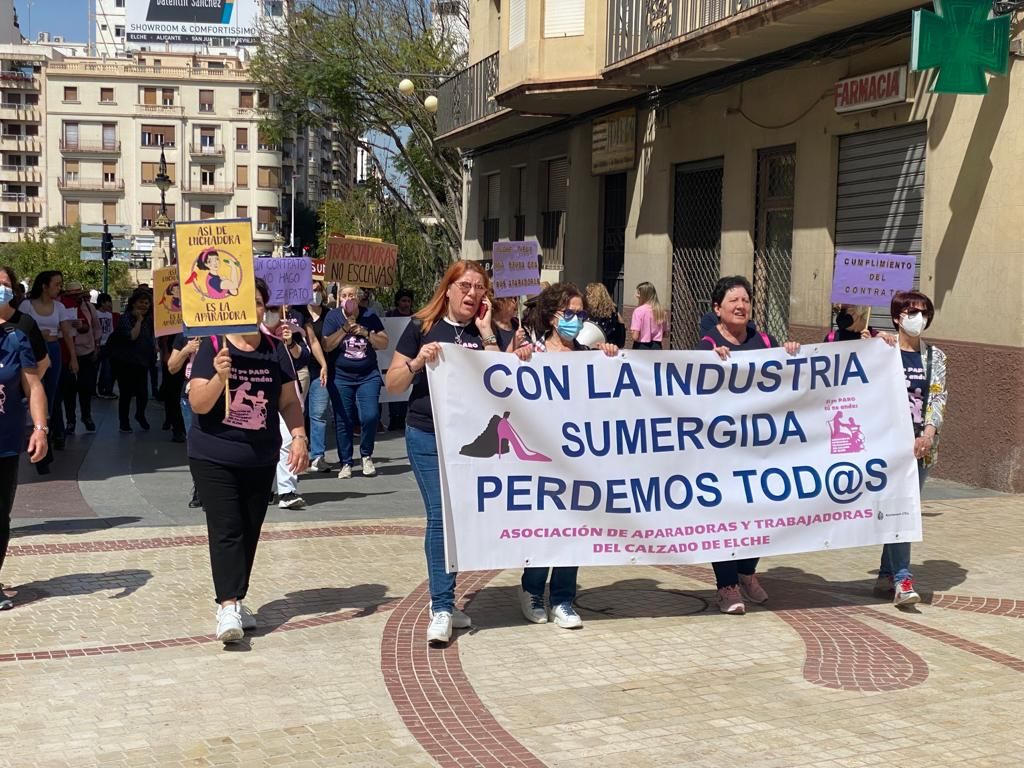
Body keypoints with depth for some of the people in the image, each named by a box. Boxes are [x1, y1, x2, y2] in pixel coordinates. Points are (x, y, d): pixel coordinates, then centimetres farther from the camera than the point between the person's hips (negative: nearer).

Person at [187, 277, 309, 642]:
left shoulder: (275, 350, 4)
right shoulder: (212, 347, -8)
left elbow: (289, 401, 8)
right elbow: (198, 404, -13)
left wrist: (299, 437, -6)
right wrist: (219, 377, -29)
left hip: (261, 459, 4)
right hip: (214, 457, -4)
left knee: (250, 531, 11)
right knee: (226, 530, -11)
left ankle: (236, 601, 24)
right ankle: (228, 607, -15)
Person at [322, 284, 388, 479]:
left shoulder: (369, 317, 2)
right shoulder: (333, 316, -2)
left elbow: (384, 343, 1)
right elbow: (326, 346, -9)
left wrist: (366, 333, -13)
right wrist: (345, 329, -18)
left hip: (368, 376, 1)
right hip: (340, 377, -1)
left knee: (370, 416, -11)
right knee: (343, 421, 0)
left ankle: (366, 456, 12)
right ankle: (346, 463, 12)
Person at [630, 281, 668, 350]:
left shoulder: (639, 311, -12)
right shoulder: (661, 311, 3)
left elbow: (635, 336, -16)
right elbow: (664, 334, 12)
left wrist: (631, 332, 4)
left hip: (642, 347, -5)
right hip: (656, 347, 5)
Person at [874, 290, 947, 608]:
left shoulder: (935, 356, 11)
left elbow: (938, 396, 2)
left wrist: (929, 431, -11)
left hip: (923, 443, 4)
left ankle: (886, 576, 19)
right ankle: (902, 580, -16)